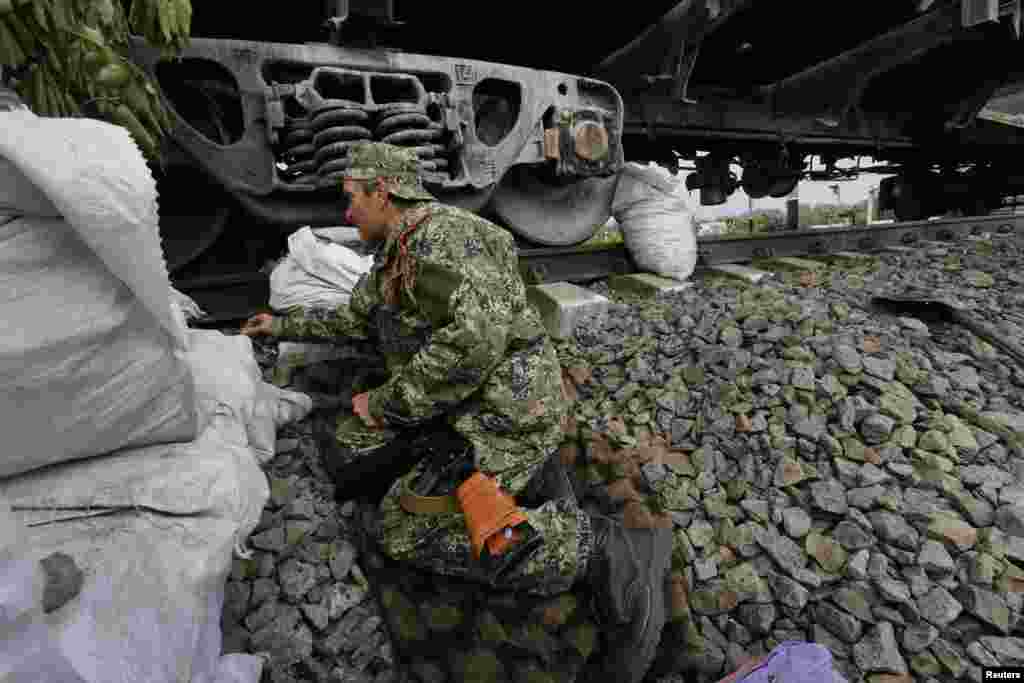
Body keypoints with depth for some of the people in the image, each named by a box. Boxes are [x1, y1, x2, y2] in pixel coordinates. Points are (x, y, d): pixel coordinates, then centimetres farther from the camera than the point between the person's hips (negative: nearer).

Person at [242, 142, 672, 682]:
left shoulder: (439, 232, -14)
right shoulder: (394, 257, 19)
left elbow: (476, 339, -29)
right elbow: (358, 319, 36)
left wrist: (388, 402, -17)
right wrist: (285, 325, 39)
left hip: (509, 407, -10)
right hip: (465, 401, 10)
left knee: (404, 528, -15)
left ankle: (600, 549, -12)